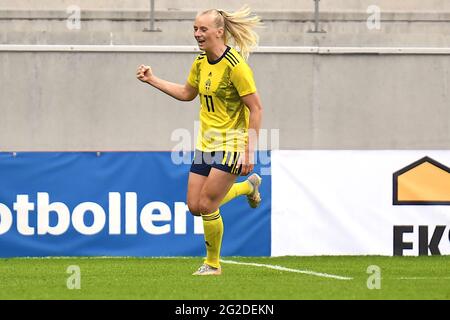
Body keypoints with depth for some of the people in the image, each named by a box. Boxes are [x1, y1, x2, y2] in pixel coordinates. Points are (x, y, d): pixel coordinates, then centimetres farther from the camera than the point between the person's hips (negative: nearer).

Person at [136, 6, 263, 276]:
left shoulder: (235, 66, -19)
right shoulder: (201, 62, 5)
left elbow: (256, 108, -17)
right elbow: (187, 93, 24)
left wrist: (250, 151, -21)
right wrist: (152, 80, 17)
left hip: (231, 144, -8)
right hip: (206, 142, 8)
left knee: (207, 205, -9)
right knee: (195, 207, 6)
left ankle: (213, 264, 12)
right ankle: (249, 186, 31)